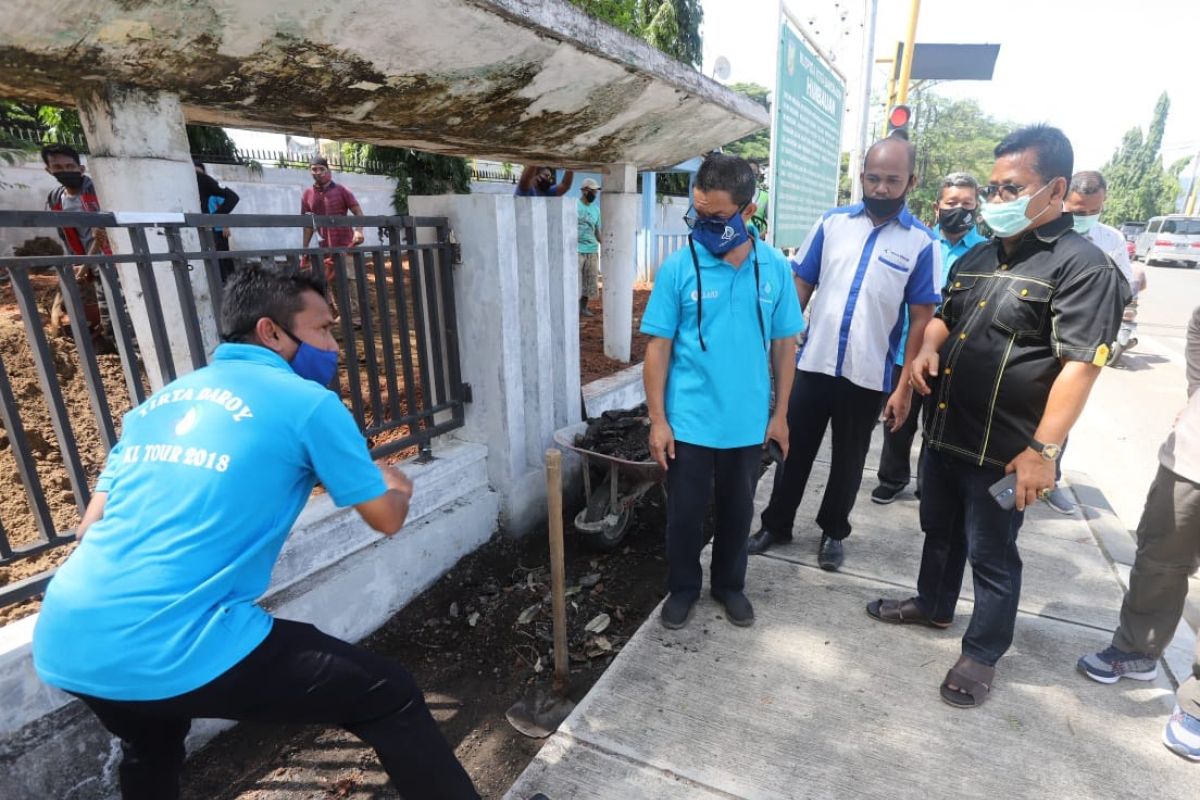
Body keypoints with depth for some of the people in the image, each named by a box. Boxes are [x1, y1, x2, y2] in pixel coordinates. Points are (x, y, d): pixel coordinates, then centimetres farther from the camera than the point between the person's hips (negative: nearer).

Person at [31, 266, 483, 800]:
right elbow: (387, 519, 3)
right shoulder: (308, 402, -4)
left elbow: (93, 528, 18)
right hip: (174, 648, -8)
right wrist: (395, 486, 25)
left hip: (64, 641, 9)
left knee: (151, 747, 39)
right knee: (391, 699, 2)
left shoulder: (157, 403, 14)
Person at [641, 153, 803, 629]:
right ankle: (683, 587, 36)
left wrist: (780, 414, 5)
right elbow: (658, 347, -7)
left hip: (749, 423, 2)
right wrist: (657, 421, -9)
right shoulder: (678, 267, -10)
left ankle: (729, 584, 41)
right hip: (689, 423, -2)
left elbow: (784, 344, 4)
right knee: (685, 513, 12)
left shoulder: (775, 268, -4)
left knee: (737, 511, 18)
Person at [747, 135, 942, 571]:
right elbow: (799, 286, 5)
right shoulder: (832, 221, 1)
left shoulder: (922, 242, -4)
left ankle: (833, 532, 35)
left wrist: (905, 387, -6)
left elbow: (921, 319, -3)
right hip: (812, 364, 2)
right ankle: (776, 523, 30)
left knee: (848, 459, 15)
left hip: (869, 376, -1)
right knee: (794, 449, 12)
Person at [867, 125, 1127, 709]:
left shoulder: (1081, 266, -13)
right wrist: (929, 347, 0)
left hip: (1003, 451, -7)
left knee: (991, 555, 9)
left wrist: (1043, 450, -24)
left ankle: (981, 653, 29)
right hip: (944, 433, 7)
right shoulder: (979, 257, 11)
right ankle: (932, 605, 45)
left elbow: (1080, 365, -19)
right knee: (940, 530, 23)